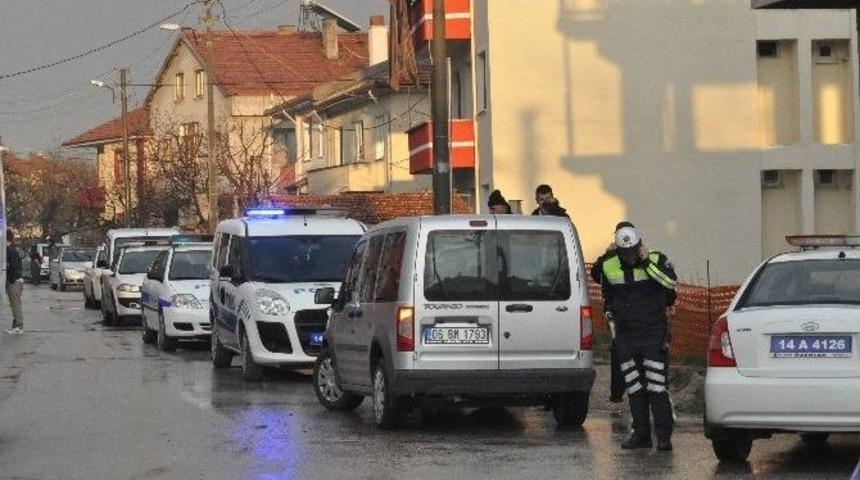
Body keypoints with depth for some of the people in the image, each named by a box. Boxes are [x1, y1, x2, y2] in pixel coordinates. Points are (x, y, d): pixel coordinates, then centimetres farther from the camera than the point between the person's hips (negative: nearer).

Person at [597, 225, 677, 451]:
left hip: (653, 335, -4)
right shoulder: (608, 267, 5)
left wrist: (647, 262, -23)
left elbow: (671, 282, -25)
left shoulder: (656, 260, -6)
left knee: (657, 387, -10)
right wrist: (613, 328, 23)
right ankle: (641, 434, 16)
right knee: (634, 389, 8)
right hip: (625, 337, 4)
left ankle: (664, 436, -8)